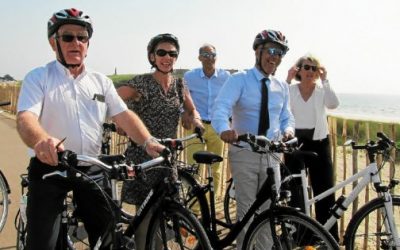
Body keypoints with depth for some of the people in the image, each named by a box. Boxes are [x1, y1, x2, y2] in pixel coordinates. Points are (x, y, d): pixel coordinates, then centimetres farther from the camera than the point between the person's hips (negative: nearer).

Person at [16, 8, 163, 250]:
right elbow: (25, 118, -19)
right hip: (50, 169, -3)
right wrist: (41, 140, -43)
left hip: (91, 170, 4)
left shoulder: (102, 81, 10)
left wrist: (148, 142, -16)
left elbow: (124, 115, 3)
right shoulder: (38, 77, -3)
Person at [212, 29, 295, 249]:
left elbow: (286, 117, 15)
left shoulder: (282, 87, 10)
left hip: (271, 154, 5)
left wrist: (288, 130, -10)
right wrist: (224, 129, -45)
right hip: (244, 152, -4)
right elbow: (221, 107, -23)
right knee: (247, 211, 3)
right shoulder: (239, 80, -7)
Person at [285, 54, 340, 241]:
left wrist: (324, 80, -17)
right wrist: (287, 80, -18)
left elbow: (334, 104, -18)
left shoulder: (322, 90, 2)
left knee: (325, 192, 0)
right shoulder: (291, 90, 2)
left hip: (319, 144, 0)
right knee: (296, 192, 8)